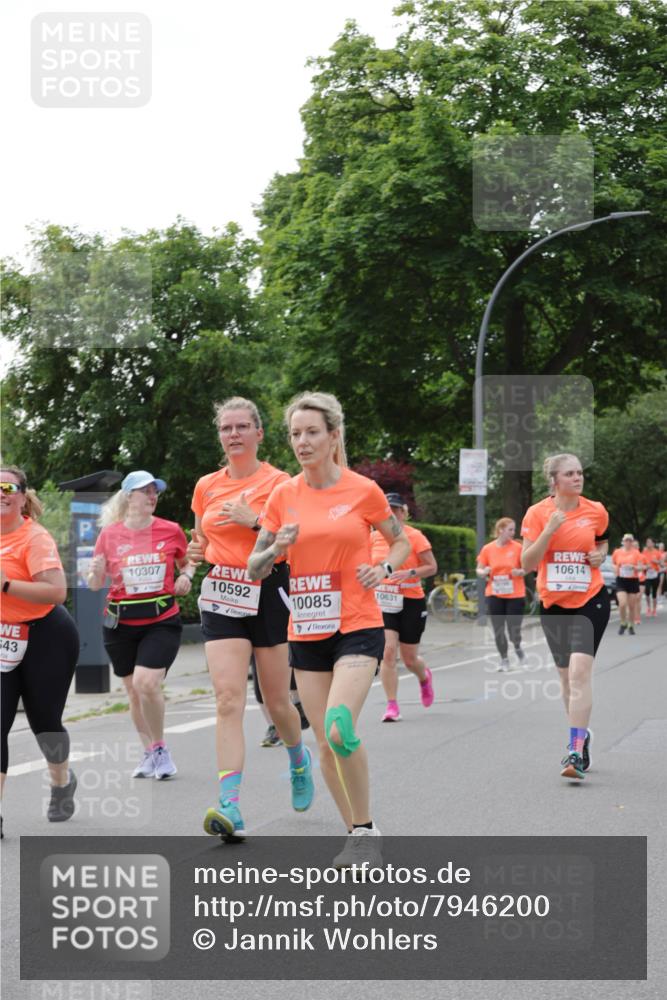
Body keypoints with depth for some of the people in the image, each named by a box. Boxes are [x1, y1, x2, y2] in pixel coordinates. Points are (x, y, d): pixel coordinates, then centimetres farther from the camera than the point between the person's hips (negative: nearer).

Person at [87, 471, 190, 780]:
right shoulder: (109, 534, 0)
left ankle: (160, 748, 3)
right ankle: (150, 753, 28)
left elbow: (187, 563, 18)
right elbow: (95, 585, 4)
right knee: (134, 690, 11)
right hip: (121, 624, 2)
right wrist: (96, 572, -19)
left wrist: (186, 576, -4)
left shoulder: (171, 531, 0)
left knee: (146, 683, -18)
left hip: (161, 621, -2)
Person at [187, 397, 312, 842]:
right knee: (229, 699, -12)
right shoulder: (207, 486, 10)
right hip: (222, 596, 3)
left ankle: (299, 761, 43)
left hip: (269, 594, -2)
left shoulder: (278, 482, -4)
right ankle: (231, 809, -20)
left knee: (277, 701, 8)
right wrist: (198, 551, 1)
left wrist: (254, 521, -20)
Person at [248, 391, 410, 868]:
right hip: (307, 631, 4)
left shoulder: (364, 490, -3)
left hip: (358, 627, -4)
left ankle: (366, 831, -4)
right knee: (326, 743, 5)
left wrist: (383, 569, -8)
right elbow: (255, 568, 9)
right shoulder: (283, 495, 5)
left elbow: (402, 542, 12)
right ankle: (357, 834, 21)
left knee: (339, 729, -22)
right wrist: (277, 548, -12)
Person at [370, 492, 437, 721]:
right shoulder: (374, 538, 3)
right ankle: (392, 705, -8)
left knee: (409, 658, 7)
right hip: (383, 602, 2)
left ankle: (424, 677, 44)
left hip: (411, 602, -2)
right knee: (387, 651, -15)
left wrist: (410, 573, -21)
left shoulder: (415, 536, -7)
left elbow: (432, 567, -7)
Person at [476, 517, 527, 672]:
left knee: (514, 629, -3)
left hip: (515, 595, -1)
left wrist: (520, 572, -17)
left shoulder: (517, 547, -3)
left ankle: (517, 647, 31)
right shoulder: (487, 549, 0)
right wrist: (484, 572, -14)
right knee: (498, 630, 2)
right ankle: (504, 659, 19)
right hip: (494, 595, 1)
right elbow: (479, 570, 8)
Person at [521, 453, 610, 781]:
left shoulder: (596, 511, -1)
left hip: (590, 600, -2)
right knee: (566, 675, 13)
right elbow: (527, 563, -9)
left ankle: (576, 751, -19)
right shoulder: (537, 513, -4)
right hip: (553, 603, 2)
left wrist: (601, 555, -2)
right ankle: (581, 734, 34)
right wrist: (550, 529, -20)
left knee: (580, 670, -17)